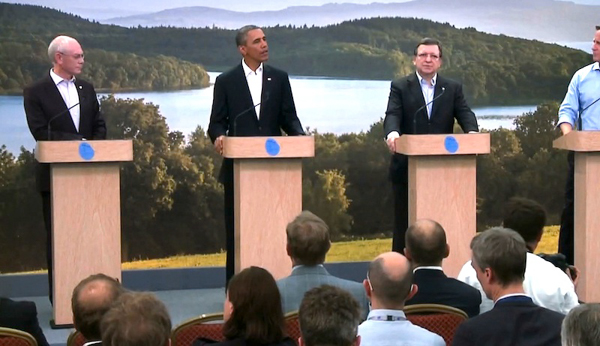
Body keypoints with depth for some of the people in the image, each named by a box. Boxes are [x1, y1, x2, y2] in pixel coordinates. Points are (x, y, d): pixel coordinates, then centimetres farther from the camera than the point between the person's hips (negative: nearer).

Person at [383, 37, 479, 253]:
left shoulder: (453, 88, 11)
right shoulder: (400, 87, 4)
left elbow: (465, 114, -1)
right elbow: (393, 115, -10)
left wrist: (472, 132, -24)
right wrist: (392, 133, -33)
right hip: (408, 168, -2)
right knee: (405, 223, 4)